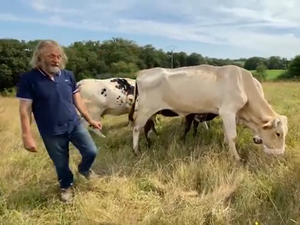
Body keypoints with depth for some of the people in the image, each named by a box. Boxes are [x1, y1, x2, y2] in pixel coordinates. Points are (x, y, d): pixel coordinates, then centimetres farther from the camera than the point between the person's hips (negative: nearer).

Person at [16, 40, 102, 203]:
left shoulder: (68, 75, 0)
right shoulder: (28, 79, -13)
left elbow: (77, 100, 9)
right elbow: (24, 109, -12)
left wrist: (90, 119, 12)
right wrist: (26, 136, -15)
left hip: (75, 124, 4)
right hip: (51, 132, -3)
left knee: (91, 152, 5)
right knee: (61, 164, 11)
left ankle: (84, 169, 40)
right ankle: (66, 186, 42)